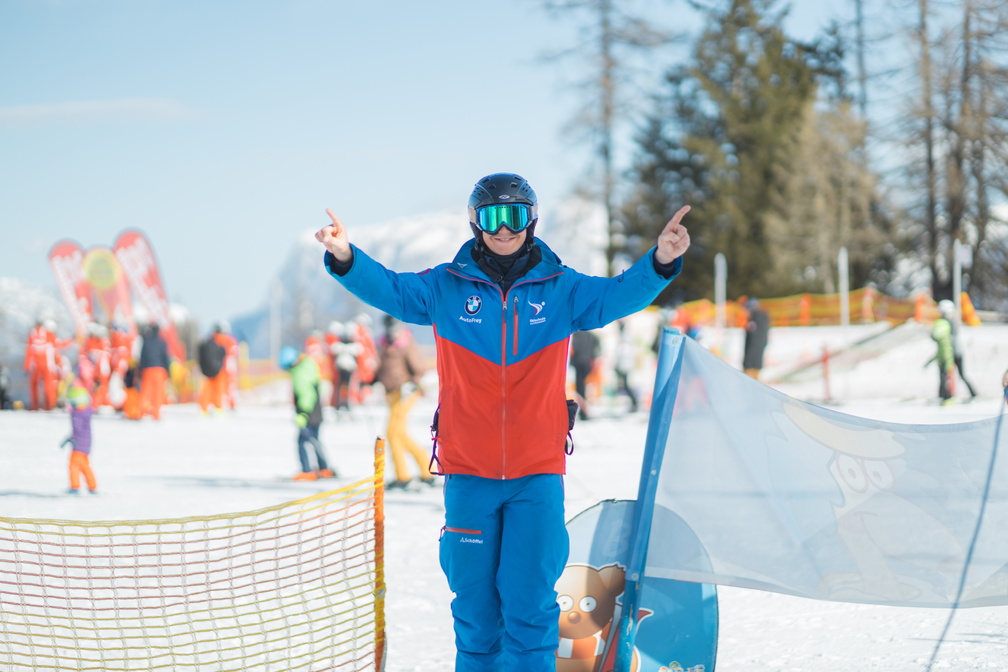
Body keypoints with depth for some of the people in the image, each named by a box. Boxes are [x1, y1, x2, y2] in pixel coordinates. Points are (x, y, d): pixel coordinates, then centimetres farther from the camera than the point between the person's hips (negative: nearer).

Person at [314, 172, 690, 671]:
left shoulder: (560, 289, 2)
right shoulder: (446, 288, 2)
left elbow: (620, 295, -7)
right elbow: (388, 289, -5)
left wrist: (660, 262, -26)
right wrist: (345, 258, -24)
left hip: (538, 474, 0)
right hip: (468, 473, 1)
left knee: (530, 604, -3)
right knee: (474, 604, 8)